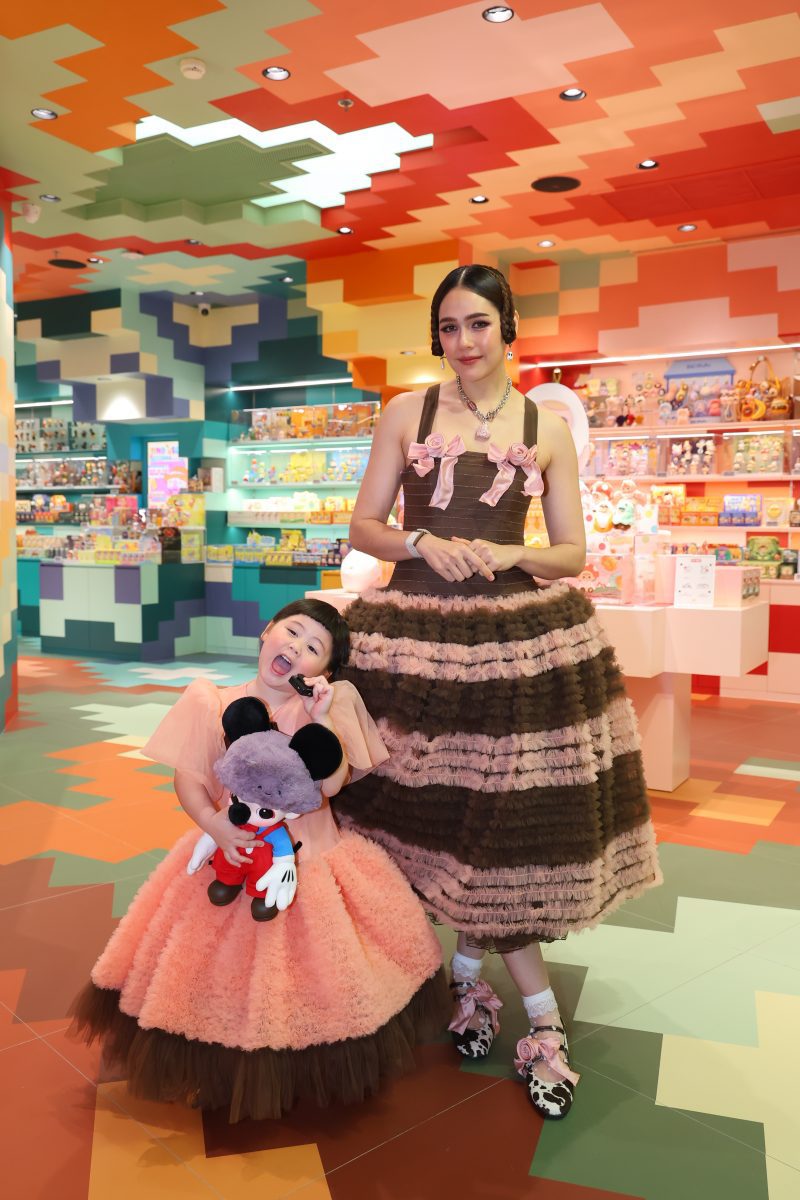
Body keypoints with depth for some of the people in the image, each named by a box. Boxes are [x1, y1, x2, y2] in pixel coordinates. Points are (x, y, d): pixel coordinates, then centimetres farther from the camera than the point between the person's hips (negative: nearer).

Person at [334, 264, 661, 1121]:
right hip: (419, 633, 0)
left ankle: (471, 976, 27)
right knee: (446, 814, 5)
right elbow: (364, 528, 5)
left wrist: (511, 554, -13)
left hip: (519, 635, 0)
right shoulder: (406, 413, 5)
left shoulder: (547, 430, 5)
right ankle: (542, 1017, 23)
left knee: (495, 816, 2)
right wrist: (423, 543, -14)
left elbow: (574, 552, 6)